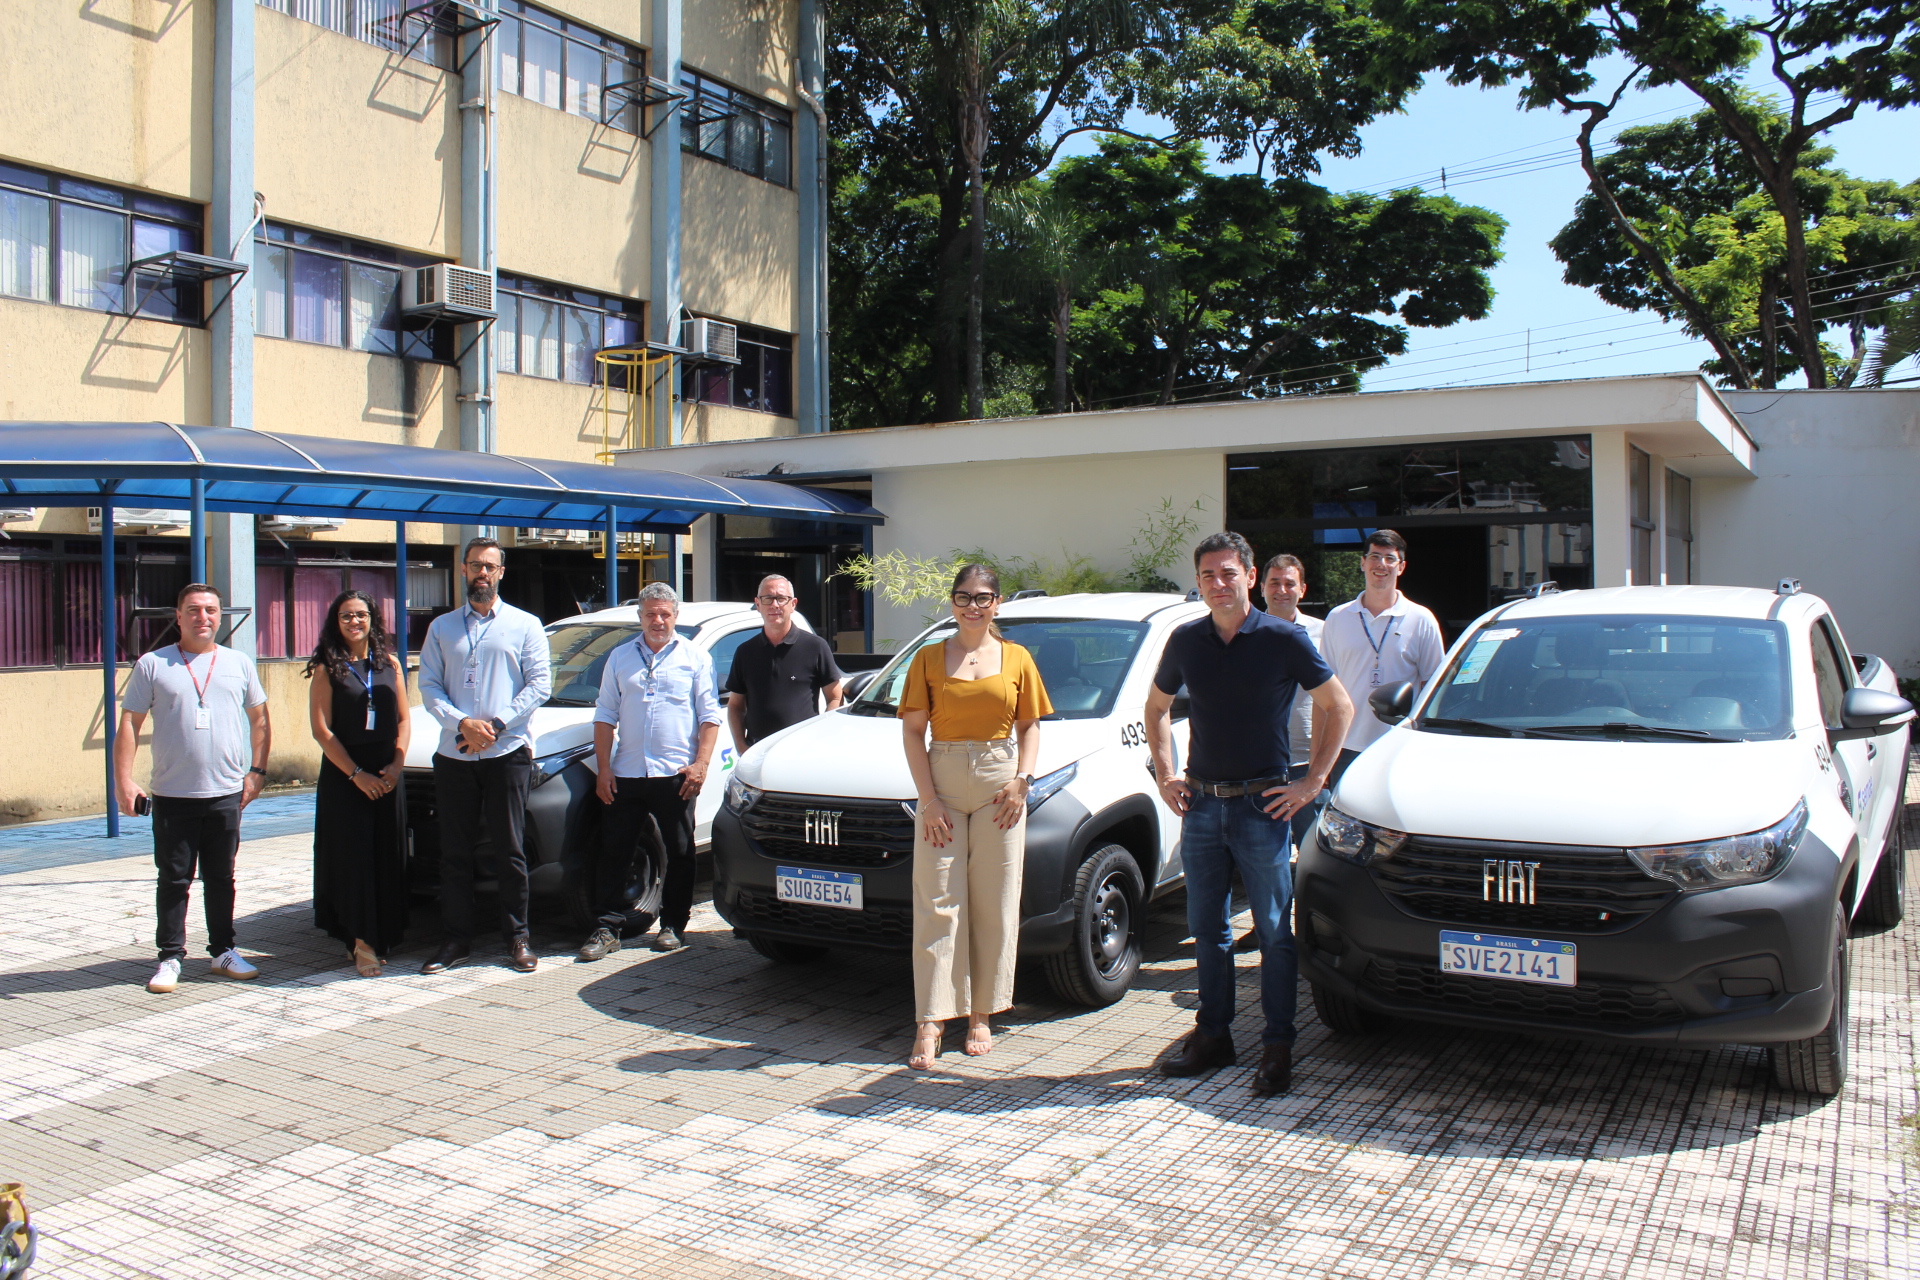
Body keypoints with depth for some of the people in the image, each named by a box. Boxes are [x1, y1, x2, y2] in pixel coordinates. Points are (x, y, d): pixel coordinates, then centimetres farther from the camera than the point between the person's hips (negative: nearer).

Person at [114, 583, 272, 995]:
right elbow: (129, 725, 0)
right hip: (173, 795, -2)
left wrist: (257, 770, 6)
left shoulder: (240, 664, 8)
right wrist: (123, 780, -8)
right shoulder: (153, 665, 2)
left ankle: (223, 951, 21)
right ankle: (170, 957, 13)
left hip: (226, 794, 2)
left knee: (221, 878, 11)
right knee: (174, 880, 4)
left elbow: (259, 719, 15)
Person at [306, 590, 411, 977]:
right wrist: (356, 774, -12)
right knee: (353, 857, -3)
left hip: (387, 775, 3)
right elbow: (322, 730, -5)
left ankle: (385, 934, 15)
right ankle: (361, 943, 0)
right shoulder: (327, 669, 0)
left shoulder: (390, 663, 10)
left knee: (388, 856, 5)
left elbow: (404, 719, 9)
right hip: (344, 775, -3)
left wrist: (396, 764, -5)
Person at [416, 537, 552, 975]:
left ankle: (517, 938, 10)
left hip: (507, 754, -2)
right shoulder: (442, 627, 13)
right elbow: (428, 687, 5)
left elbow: (540, 683, -2)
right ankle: (457, 938, 15)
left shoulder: (525, 625, 7)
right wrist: (463, 723, -12)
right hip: (454, 756, 3)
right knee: (455, 853, 6)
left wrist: (496, 724, -12)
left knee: (510, 852, 1)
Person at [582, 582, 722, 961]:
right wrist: (603, 769, 1)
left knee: (679, 854, 5)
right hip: (626, 774, 2)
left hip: (675, 774, -2)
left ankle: (673, 926, 16)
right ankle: (608, 928, 10)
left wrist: (701, 763, -9)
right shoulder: (620, 658, 13)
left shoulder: (696, 658, 6)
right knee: (613, 852, 2)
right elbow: (605, 716, 11)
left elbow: (710, 715, 2)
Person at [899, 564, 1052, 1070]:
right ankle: (930, 1024, -1)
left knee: (995, 906, 4)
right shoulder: (929, 659, 5)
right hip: (943, 784, -1)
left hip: (998, 786, 1)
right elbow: (913, 731, 0)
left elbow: (1030, 726, 10)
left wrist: (1023, 779, -6)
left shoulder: (1017, 659, 8)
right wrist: (929, 799, -8)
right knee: (938, 905, -3)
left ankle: (981, 1015, 15)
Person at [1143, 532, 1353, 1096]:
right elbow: (1157, 707, 20)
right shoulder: (1186, 641, 4)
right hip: (1200, 804, 4)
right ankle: (1213, 1035, 23)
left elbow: (1338, 707, 0)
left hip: (1262, 805, -4)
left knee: (1274, 931, 1)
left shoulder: (1283, 639, -7)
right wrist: (1164, 773, 9)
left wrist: (1312, 781, -5)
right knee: (1207, 929, 11)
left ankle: (1277, 1049, 10)